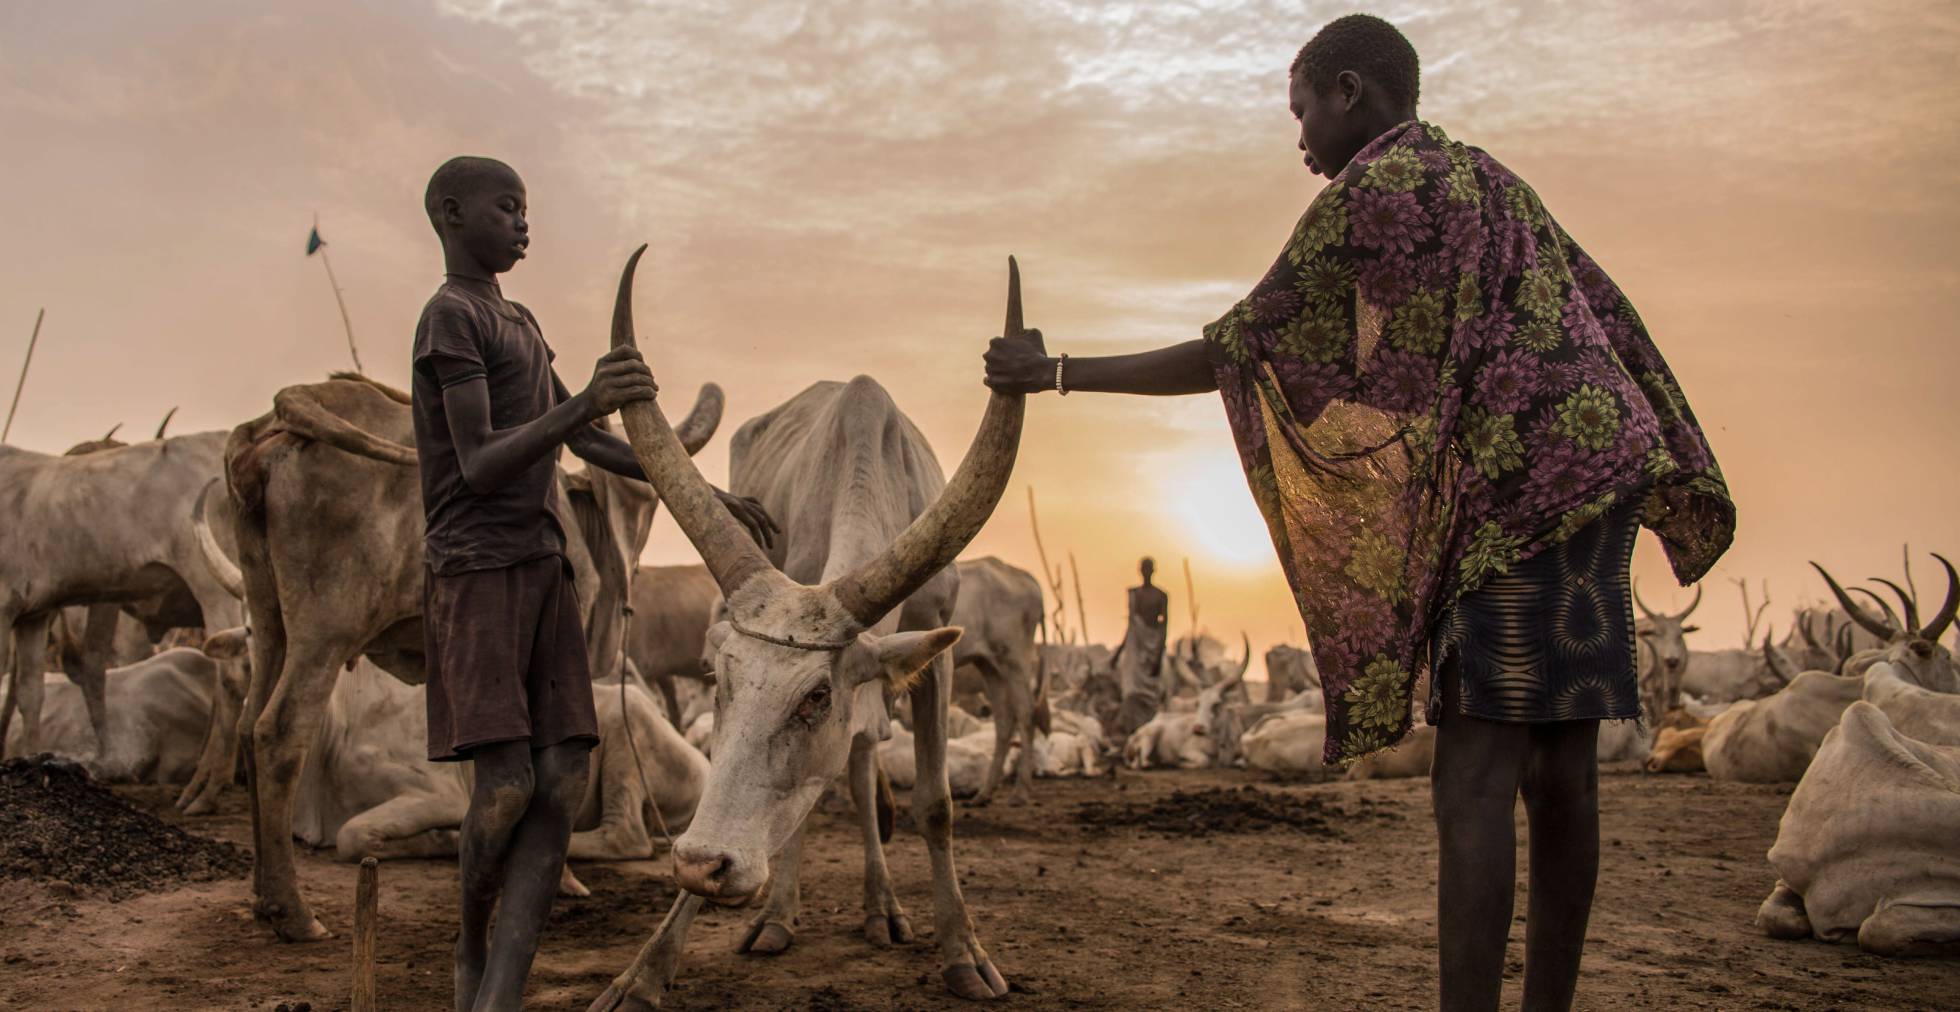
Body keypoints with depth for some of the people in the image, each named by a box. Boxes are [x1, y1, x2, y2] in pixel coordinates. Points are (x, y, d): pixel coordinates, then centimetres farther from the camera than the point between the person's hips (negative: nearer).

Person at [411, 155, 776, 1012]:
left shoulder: (518, 326, 21)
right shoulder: (448, 318, -6)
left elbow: (590, 446, 22)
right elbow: (479, 469, -15)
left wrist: (708, 497, 16)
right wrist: (583, 402, -30)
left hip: (542, 570, 8)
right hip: (473, 572, -8)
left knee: (562, 780, -7)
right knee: (508, 783, -15)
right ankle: (470, 940, 13)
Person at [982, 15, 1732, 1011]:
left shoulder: (1365, 192, -5)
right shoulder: (1491, 182, 23)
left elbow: (1231, 353, -6)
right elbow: (1612, 323, 22)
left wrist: (1059, 372, 1)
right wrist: (1675, 480, 24)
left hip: (1523, 492, -9)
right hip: (1597, 467, 9)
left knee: (1472, 775, -12)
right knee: (1556, 764, 9)